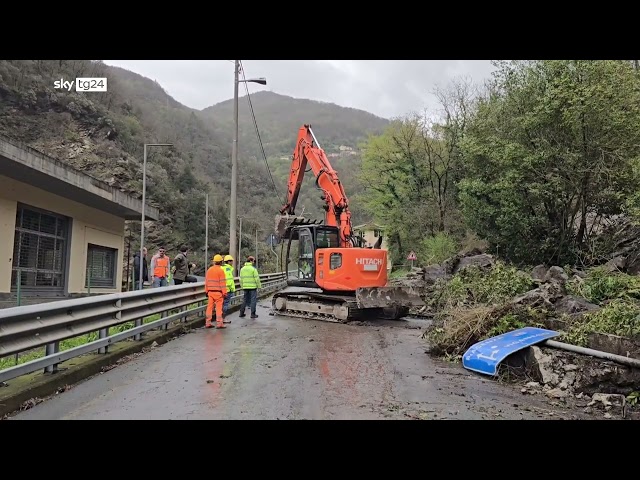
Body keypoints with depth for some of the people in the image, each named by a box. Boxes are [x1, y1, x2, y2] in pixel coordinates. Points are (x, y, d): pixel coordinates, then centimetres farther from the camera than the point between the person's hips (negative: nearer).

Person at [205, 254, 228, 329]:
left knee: (210, 307, 9)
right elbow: (222, 283, -13)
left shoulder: (209, 270, 8)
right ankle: (219, 323, 0)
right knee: (219, 307, -1)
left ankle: (208, 323, 13)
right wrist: (224, 293, -9)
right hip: (218, 292, -6)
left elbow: (206, 281, 12)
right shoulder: (220, 270, -11)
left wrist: (207, 291, 19)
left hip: (210, 291, 6)